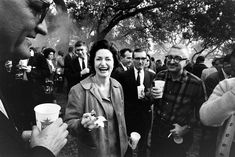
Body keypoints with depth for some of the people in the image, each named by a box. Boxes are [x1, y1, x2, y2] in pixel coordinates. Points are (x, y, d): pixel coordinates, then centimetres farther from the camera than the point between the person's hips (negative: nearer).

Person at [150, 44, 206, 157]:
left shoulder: (196, 84, -19)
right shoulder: (160, 76, -7)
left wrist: (187, 128, -13)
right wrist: (151, 95, -15)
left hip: (178, 136, -3)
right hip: (157, 129, 4)